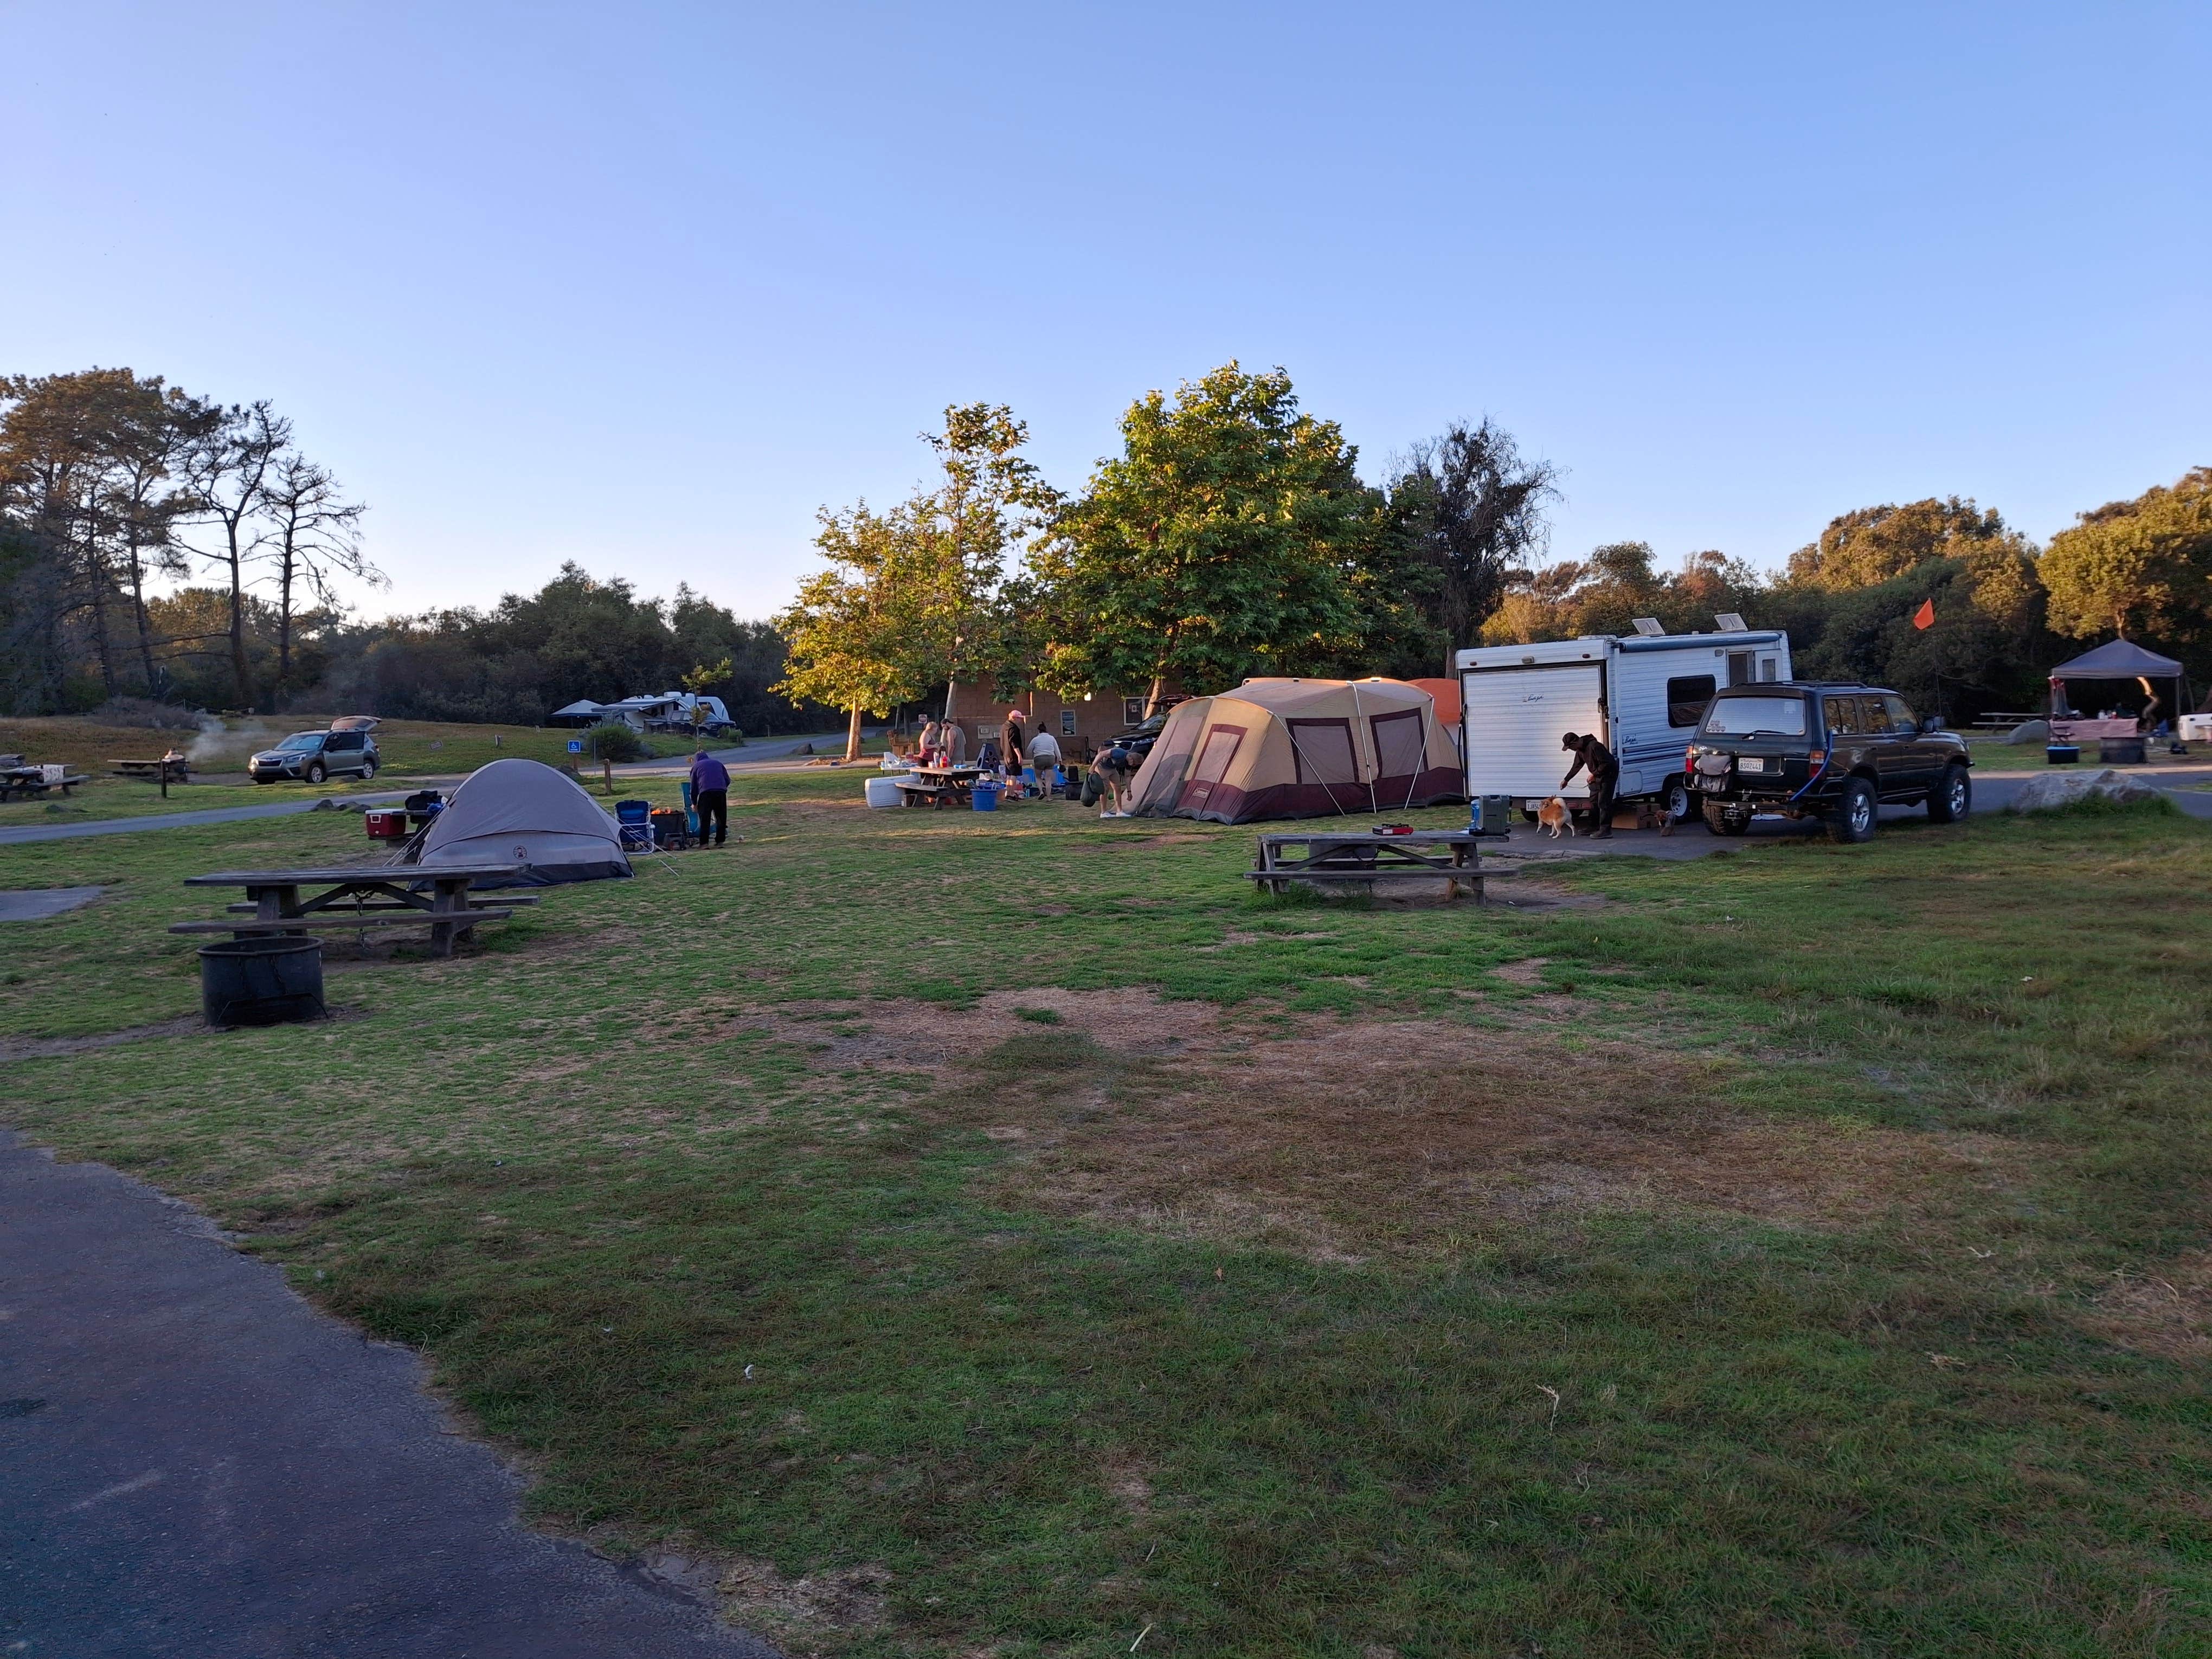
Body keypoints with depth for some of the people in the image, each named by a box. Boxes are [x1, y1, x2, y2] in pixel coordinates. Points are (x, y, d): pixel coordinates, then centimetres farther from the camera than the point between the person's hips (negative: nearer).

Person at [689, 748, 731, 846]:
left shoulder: (696, 766, 19)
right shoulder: (718, 763, 26)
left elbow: (694, 787, 19)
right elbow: (728, 780, 20)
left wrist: (694, 803, 26)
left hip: (705, 794, -2)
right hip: (721, 792, 2)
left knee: (704, 819, 2)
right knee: (721, 818, 11)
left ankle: (704, 843, -2)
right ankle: (720, 841, 11)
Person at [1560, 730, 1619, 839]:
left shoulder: (1594, 746, -27)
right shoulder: (1580, 750, 4)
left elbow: (1606, 764, -27)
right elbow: (1576, 766, 16)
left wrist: (1594, 774, -23)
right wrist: (1566, 780, 18)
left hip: (1608, 774, -10)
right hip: (1597, 776, 10)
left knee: (1603, 803, -13)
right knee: (1593, 802, 12)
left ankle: (1605, 830, -12)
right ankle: (1594, 828, 20)